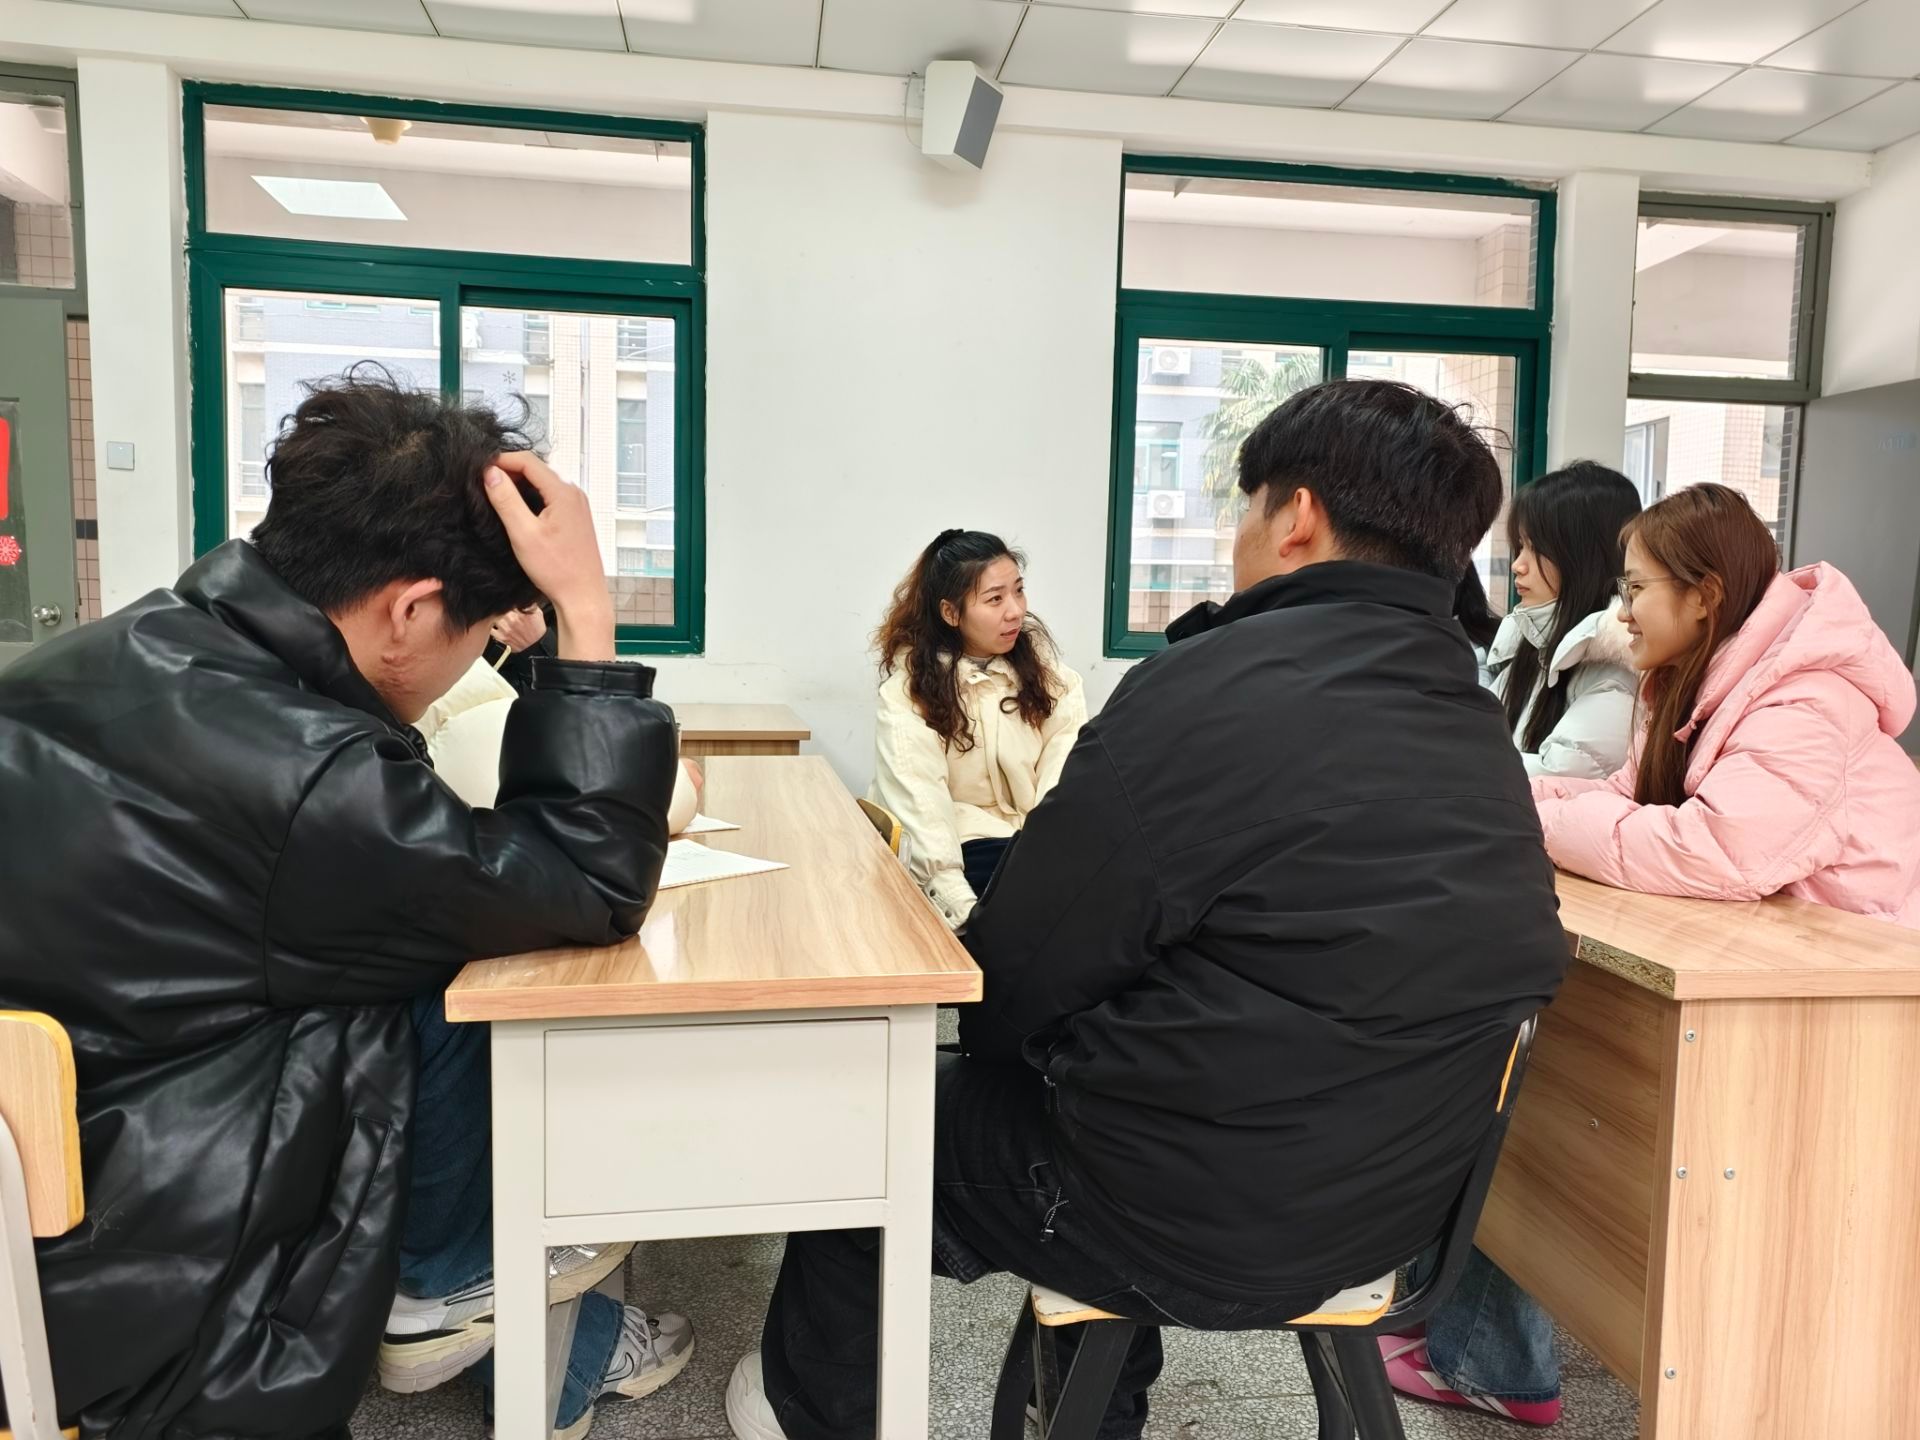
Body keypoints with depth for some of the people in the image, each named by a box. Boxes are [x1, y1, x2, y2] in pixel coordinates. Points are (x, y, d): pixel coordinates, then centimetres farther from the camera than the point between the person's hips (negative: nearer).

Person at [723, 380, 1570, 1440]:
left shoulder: (1218, 693, -23)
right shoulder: (1483, 736, 3)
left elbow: (1016, 972, -16)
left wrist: (998, 1044, 7)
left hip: (1199, 1216, -7)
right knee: (1103, 1060, 32)